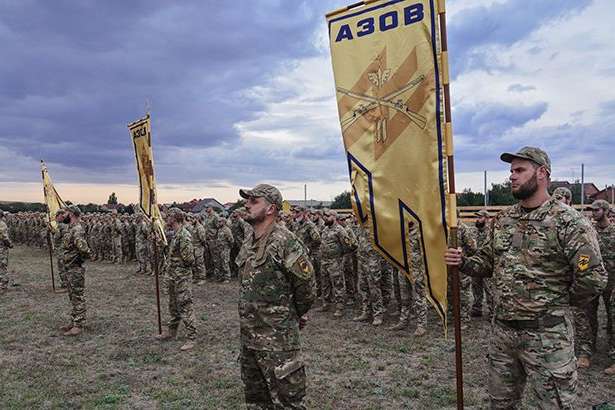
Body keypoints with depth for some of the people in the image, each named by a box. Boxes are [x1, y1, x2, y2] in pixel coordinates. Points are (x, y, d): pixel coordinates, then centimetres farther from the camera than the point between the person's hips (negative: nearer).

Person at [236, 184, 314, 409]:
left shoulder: (285, 242, -19)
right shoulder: (248, 241, 7)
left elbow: (304, 286, -13)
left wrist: (296, 316, 2)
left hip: (277, 339, -8)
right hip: (248, 335, 8)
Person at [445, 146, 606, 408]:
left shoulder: (568, 222, -15)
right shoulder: (503, 219, 6)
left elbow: (593, 278, -19)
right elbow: (489, 261, 15)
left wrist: (563, 302, -5)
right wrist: (464, 263, -3)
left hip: (546, 335, -6)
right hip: (502, 330, 6)